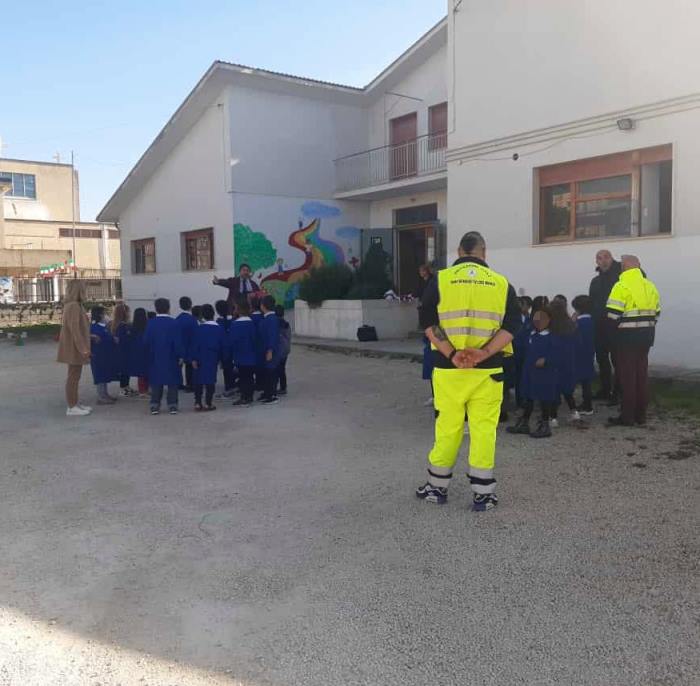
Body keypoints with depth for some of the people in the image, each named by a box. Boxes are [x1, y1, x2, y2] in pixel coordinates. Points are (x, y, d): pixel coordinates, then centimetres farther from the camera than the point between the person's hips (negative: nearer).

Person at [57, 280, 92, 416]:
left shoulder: (73, 305, 14)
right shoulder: (73, 306, -18)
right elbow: (74, 329, -23)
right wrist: (83, 348, -23)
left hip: (75, 347, 10)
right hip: (74, 347, -10)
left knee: (74, 376, 14)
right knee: (73, 376, -5)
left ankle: (75, 403, 22)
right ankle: (71, 407, -1)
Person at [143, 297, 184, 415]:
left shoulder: (151, 323, -4)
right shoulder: (173, 323, -11)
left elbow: (146, 341, -1)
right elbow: (178, 342, -13)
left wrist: (151, 353, 14)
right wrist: (180, 356, -6)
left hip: (155, 358, 2)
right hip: (171, 358, -2)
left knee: (156, 382, 11)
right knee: (172, 382, 7)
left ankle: (155, 405, 9)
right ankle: (172, 405, 6)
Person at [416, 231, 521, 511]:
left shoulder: (440, 280, 2)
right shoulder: (502, 284, 6)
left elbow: (428, 323, -7)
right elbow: (511, 326, -3)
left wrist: (452, 355, -13)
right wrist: (483, 353, -13)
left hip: (448, 369, 0)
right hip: (488, 370, 0)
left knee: (447, 427, 10)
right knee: (484, 428, 6)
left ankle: (437, 487, 22)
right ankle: (483, 493, 11)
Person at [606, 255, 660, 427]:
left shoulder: (622, 286, -13)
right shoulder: (650, 286, 10)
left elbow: (613, 315, -18)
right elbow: (656, 312, 12)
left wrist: (617, 328, 0)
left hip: (627, 336, -7)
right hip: (646, 335, 7)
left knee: (627, 376, -1)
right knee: (641, 375, 13)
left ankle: (628, 416, 3)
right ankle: (641, 414, 18)